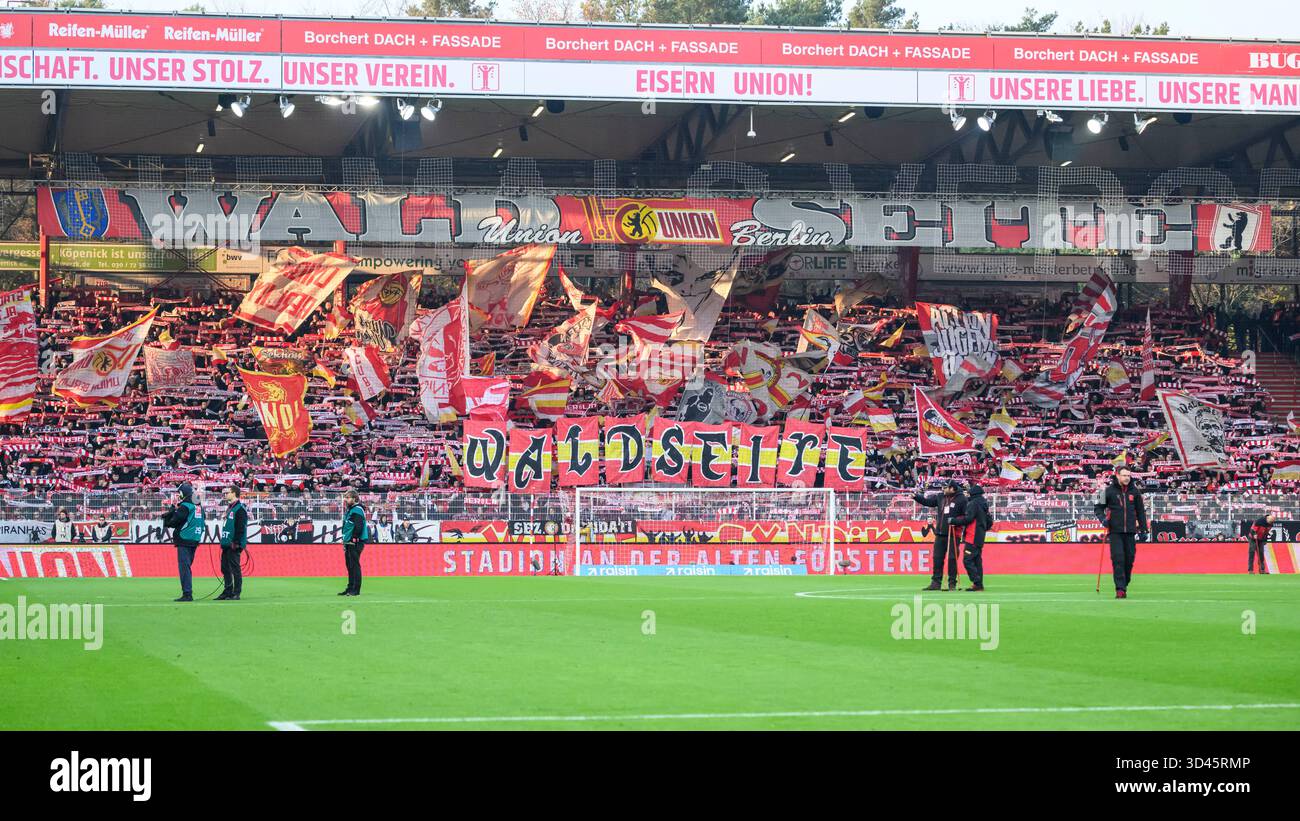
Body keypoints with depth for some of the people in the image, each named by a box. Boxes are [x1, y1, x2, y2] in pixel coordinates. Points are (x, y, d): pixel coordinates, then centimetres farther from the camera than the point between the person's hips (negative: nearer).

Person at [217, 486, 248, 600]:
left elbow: (240, 528, -17)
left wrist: (236, 542, -21)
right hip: (227, 544, 10)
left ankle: (236, 593, -5)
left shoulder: (240, 509, -12)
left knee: (235, 569, -7)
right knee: (225, 568, 11)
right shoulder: (229, 507, 19)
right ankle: (227, 592, 17)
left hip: (234, 545, -10)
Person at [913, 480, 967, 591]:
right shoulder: (940, 498, 12)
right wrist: (916, 496, 3)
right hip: (940, 534, 6)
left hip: (953, 535, -6)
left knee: (952, 559, -3)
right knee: (937, 558, 5)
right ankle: (936, 582, 10)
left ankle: (952, 583, 5)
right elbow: (927, 501, 14)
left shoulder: (961, 499, -6)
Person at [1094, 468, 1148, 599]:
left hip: (1130, 532, 3)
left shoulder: (1135, 491, 8)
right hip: (1115, 531, -3)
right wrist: (1102, 518, -11)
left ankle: (1125, 584, 19)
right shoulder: (1109, 491, 0)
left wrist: (1143, 530, 14)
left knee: (1129, 559, 3)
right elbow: (1098, 507, 8)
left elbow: (1140, 511, 15)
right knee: (1118, 559, -12)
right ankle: (1120, 589, -14)